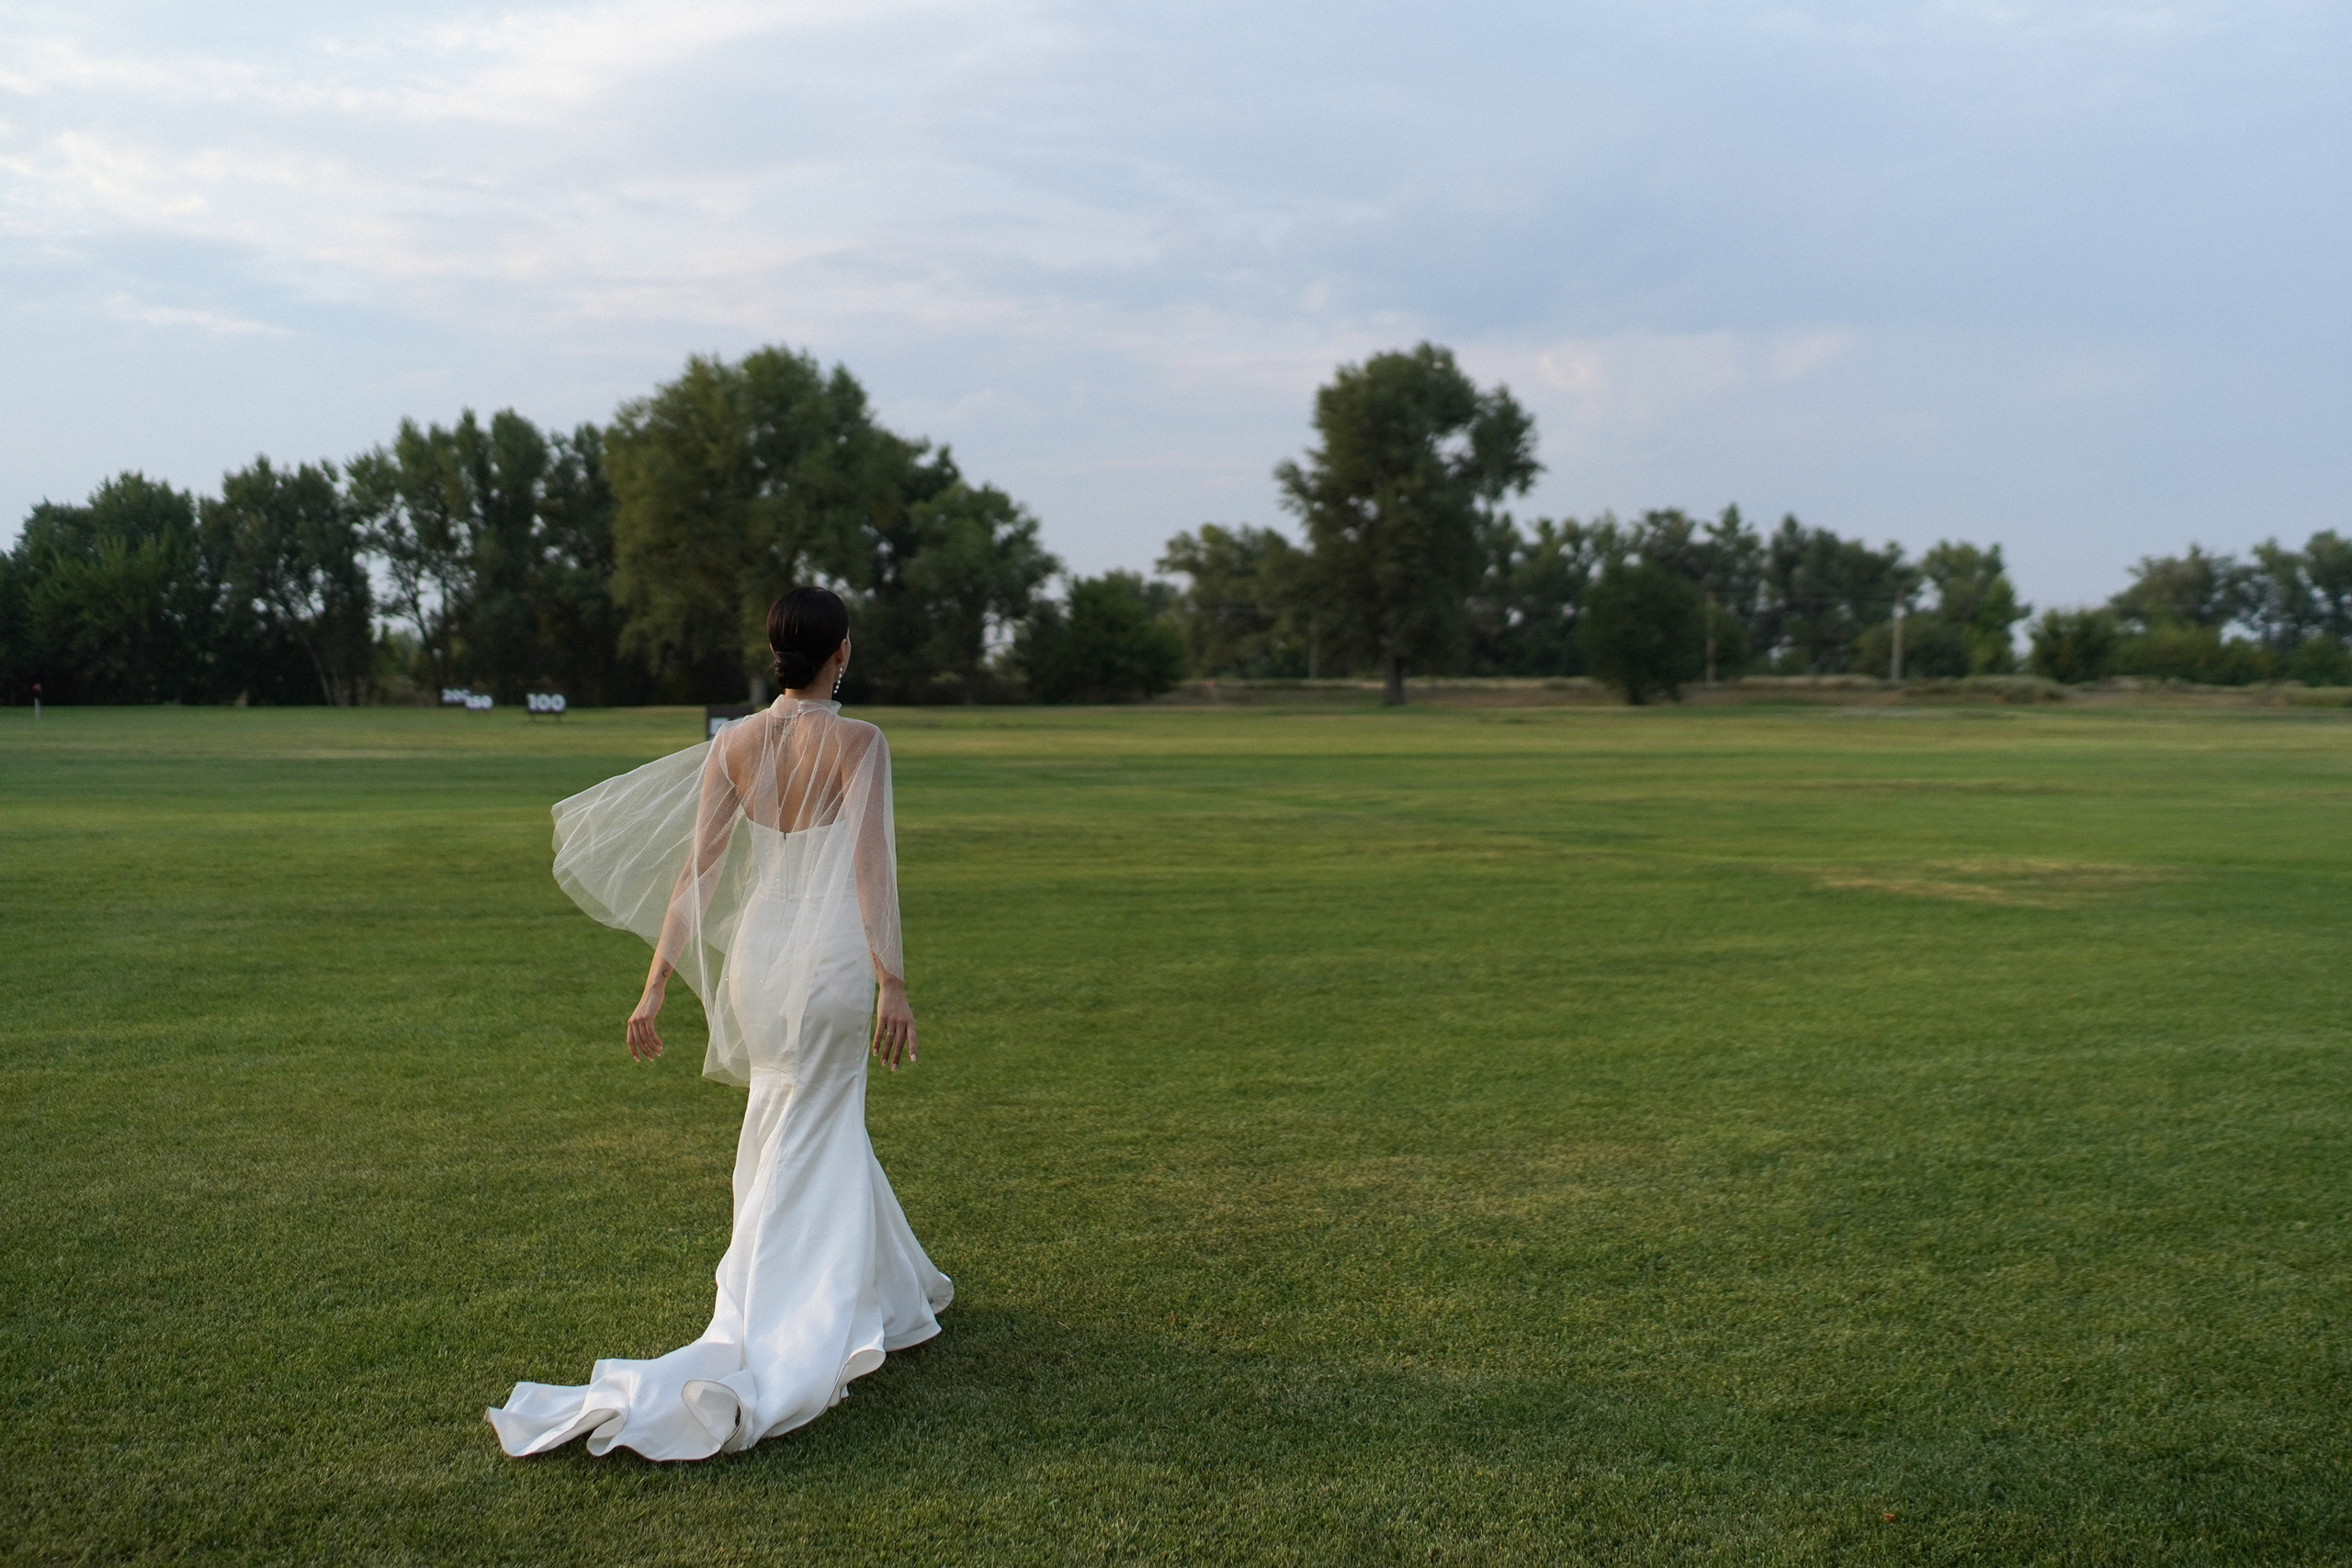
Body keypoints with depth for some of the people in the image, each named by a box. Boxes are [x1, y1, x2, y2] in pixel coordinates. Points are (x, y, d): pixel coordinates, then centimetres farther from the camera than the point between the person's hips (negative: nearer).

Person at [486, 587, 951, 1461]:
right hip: (832, 962, -5)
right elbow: (870, 864, -17)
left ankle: (888, 1294, 39)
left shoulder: (733, 745, 2)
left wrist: (655, 988, 1)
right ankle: (763, 1366, -1)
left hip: (756, 956, 5)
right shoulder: (858, 743, -10)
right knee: (803, 1162, 3)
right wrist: (891, 983, -17)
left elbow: (697, 870, -1)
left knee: (826, 1127, 23)